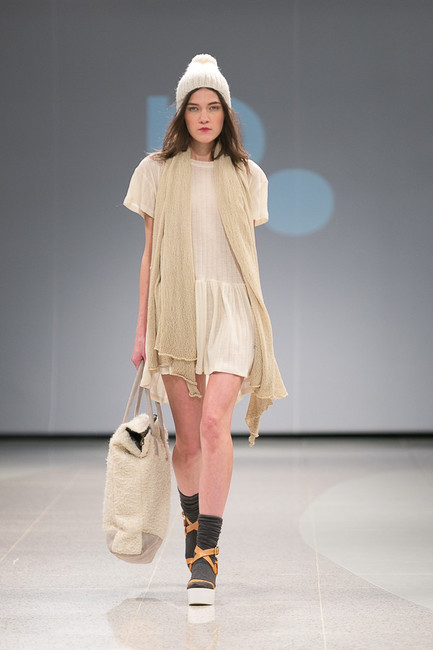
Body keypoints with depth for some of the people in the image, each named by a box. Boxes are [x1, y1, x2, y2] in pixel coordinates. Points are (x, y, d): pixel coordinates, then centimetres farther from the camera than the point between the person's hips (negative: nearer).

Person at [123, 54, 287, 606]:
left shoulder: (246, 176, 9)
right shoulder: (157, 171, 7)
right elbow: (150, 254, 9)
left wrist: (257, 326, 16)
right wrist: (142, 327, 7)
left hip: (229, 306, -1)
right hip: (176, 308, 1)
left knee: (215, 422, -18)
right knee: (188, 436, 5)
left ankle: (205, 556, -18)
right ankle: (193, 526, 31)